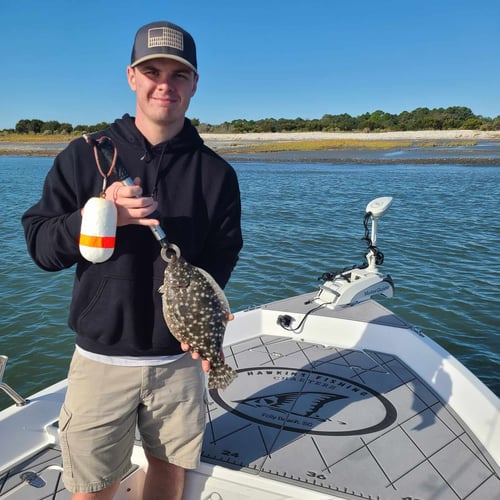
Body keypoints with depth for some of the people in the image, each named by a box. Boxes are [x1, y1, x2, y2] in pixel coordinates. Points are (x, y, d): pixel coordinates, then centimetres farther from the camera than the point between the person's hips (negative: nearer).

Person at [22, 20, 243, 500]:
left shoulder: (216, 172, 0)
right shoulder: (84, 155, -1)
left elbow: (222, 258, 0)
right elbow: (39, 246, -3)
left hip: (180, 358, 1)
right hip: (101, 358, 0)